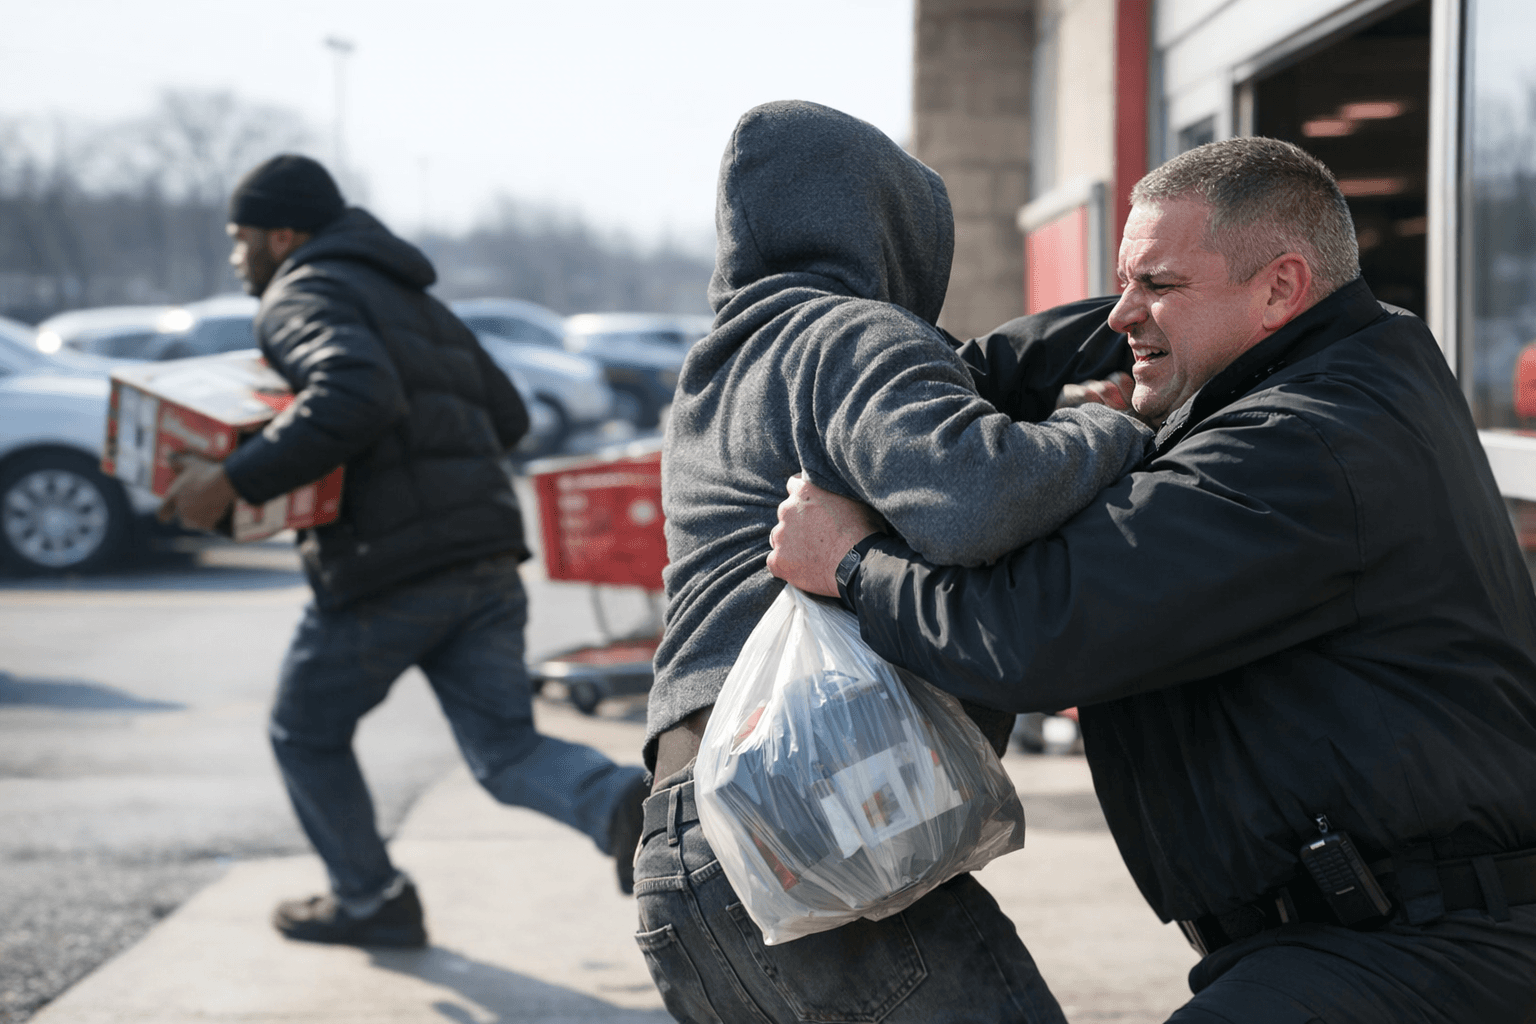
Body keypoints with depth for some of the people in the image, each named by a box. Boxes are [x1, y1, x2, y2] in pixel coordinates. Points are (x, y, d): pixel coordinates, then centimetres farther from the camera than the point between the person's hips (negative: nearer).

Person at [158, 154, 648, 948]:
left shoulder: (303, 296, -4)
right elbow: (506, 418, 25)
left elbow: (357, 397, -25)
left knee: (308, 734, 16)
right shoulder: (415, 302, 24)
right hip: (486, 561, 7)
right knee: (506, 750, 4)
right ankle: (623, 803, -23)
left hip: (388, 570, -7)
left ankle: (370, 900, 24)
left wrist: (236, 481, -24)